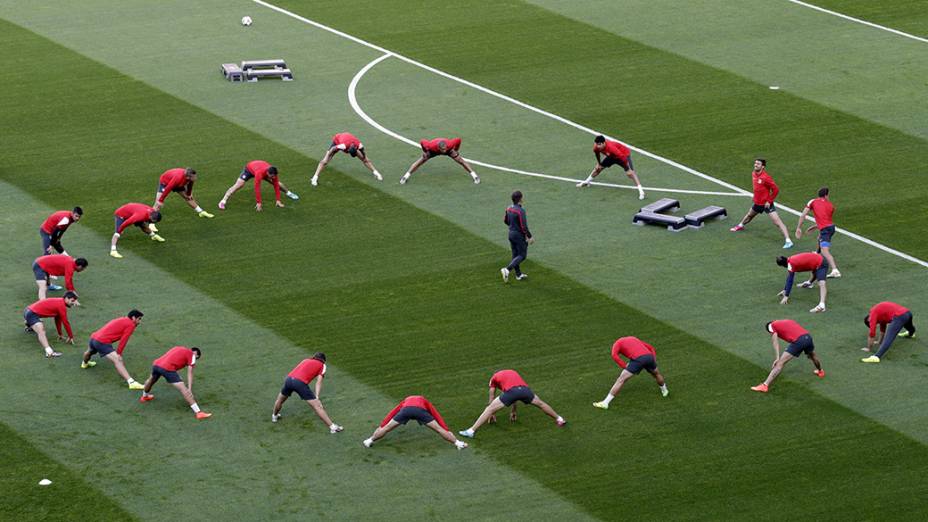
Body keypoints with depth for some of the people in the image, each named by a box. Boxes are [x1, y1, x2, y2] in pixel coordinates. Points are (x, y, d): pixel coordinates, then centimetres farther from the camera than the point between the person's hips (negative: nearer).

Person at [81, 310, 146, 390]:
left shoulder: (121, 320, 24)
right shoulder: (131, 325, -2)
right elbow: (123, 341, -9)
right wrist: (118, 354, -3)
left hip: (93, 337, 10)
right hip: (102, 343, -10)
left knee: (89, 352, 41)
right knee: (117, 360, -21)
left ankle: (84, 363, 74)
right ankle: (131, 382, -36)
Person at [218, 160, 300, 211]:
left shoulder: (273, 173, -33)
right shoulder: (259, 173, -48)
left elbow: (276, 186, -23)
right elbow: (257, 188, -44)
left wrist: (278, 200, -23)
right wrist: (258, 203, -41)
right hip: (249, 168, -5)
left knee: (277, 183, 9)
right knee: (238, 185, -18)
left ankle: (288, 192, 37)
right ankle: (223, 201, -15)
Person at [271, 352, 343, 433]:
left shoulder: (305, 360, 32)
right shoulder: (322, 365, 17)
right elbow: (318, 382, 5)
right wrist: (317, 397, -3)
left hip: (289, 378, 5)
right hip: (300, 382, -5)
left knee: (280, 399, 33)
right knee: (317, 406, -3)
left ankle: (274, 416, 54)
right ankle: (332, 426, -4)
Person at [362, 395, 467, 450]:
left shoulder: (405, 401, 45)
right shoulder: (424, 402, 42)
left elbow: (391, 414, 47)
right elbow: (437, 417, 39)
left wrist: (380, 427, 54)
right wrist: (447, 430, 43)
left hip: (406, 409, 1)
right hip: (420, 410, -1)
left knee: (387, 428, 14)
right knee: (438, 429, 8)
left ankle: (370, 441, 20)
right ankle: (457, 443, 7)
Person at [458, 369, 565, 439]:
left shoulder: (494, 378, 29)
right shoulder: (513, 372, 41)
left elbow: (492, 399, 34)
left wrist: (492, 414, 47)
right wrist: (513, 411, 60)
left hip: (511, 391, -4)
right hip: (524, 388, 4)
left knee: (490, 409, 0)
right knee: (540, 404, 28)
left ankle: (471, 431, -8)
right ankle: (559, 419, 44)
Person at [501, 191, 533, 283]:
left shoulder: (509, 208, -1)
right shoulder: (520, 211, -25)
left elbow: (505, 220, 12)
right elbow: (523, 226, -23)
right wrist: (530, 237, -13)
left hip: (511, 233, 8)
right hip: (520, 235, -8)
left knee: (515, 254, 16)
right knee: (522, 255, 2)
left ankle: (518, 274, 25)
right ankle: (507, 269, -13)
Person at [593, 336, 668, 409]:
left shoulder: (618, 343, 19)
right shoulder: (633, 339, 38)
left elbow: (614, 355, -2)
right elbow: (651, 348, 35)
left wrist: (625, 365, 1)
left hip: (638, 359, -5)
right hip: (649, 355, 5)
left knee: (621, 379, -3)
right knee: (656, 373, 36)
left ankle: (605, 403, -7)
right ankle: (664, 391, 59)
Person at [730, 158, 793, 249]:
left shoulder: (765, 177, -25)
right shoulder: (753, 174, 0)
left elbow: (776, 189, -21)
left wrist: (769, 201, -19)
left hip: (766, 204, -8)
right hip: (757, 203, 8)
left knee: (777, 222, -15)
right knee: (749, 215, 33)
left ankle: (788, 241, -18)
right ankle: (741, 225, 62)